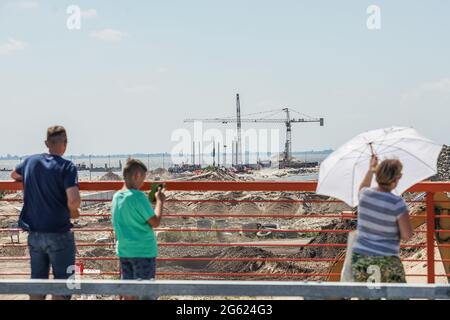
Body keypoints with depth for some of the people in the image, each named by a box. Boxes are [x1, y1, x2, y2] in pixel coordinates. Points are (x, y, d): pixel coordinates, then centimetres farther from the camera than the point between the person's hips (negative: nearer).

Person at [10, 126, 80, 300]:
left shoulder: (31, 161, 4)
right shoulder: (67, 167, -13)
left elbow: (14, 175, 27)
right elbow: (73, 200, -25)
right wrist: (74, 212, -4)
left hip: (34, 233, 5)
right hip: (59, 234, -5)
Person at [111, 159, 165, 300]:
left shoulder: (117, 197, 6)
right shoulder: (138, 196, -18)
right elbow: (155, 222, -15)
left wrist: (150, 201, 15)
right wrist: (160, 201, -3)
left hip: (124, 251, 7)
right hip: (143, 251, -7)